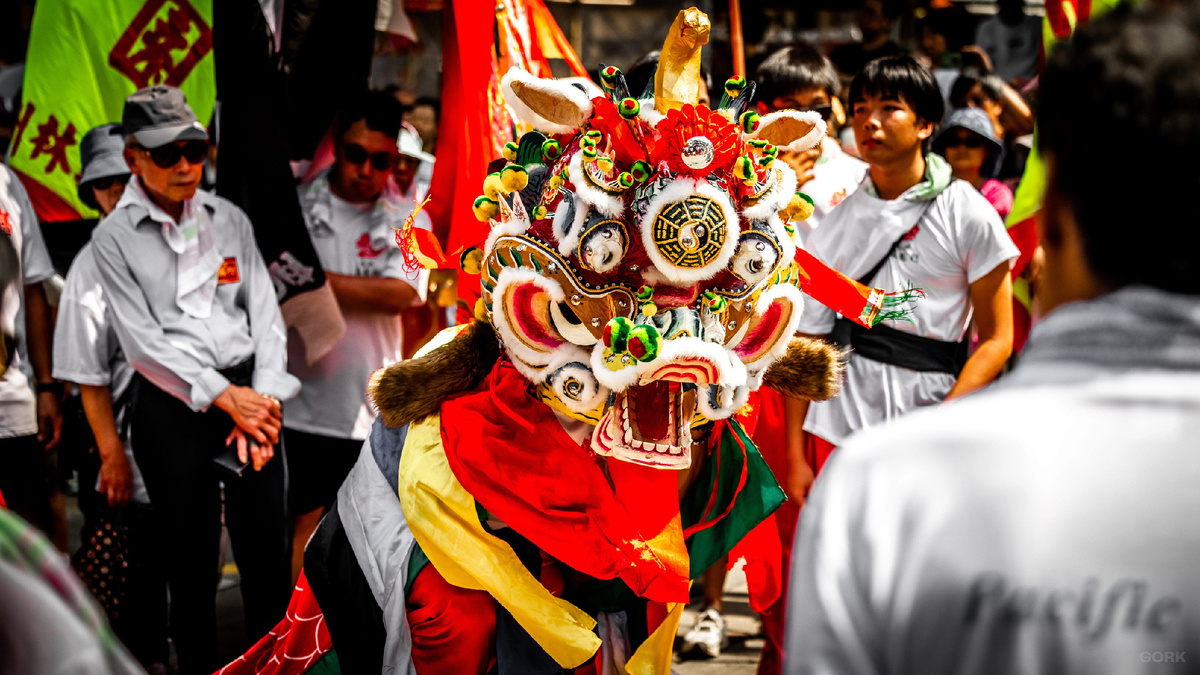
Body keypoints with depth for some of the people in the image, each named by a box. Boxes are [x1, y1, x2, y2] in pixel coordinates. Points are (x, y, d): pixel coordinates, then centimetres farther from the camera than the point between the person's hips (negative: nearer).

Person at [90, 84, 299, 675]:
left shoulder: (230, 219, 10)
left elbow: (265, 312, 6)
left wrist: (264, 396, -8)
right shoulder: (114, 237, -1)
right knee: (191, 565, 3)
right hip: (172, 406, -3)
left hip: (249, 395, 3)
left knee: (270, 554, 1)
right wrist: (224, 397, -14)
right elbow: (142, 341, -7)